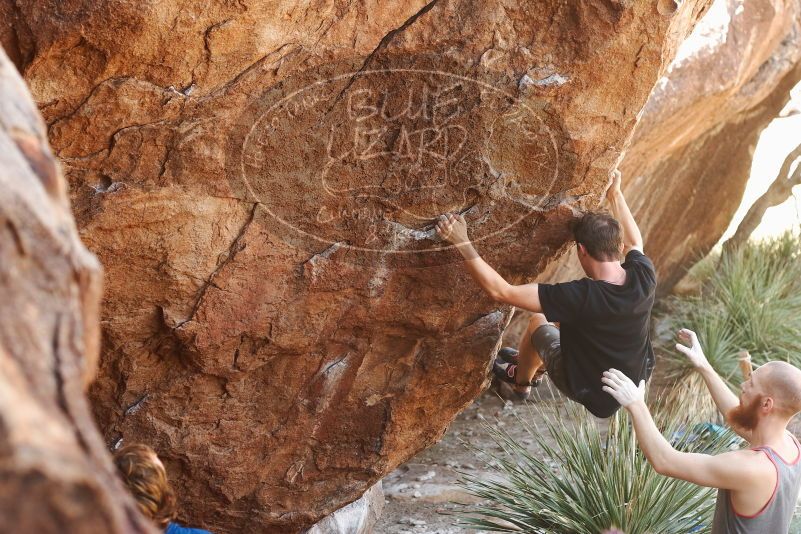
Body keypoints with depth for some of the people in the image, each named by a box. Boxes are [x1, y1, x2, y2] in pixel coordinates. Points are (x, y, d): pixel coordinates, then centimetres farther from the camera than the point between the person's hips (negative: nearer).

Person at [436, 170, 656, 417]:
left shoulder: (580, 297, -37)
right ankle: (534, 365, 47)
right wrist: (615, 195, 15)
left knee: (537, 323, 17)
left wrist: (462, 243, -29)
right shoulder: (644, 277, -22)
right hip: (638, 382, 5)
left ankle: (522, 382, 46)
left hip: (593, 394, -5)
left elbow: (501, 291, -33)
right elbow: (635, 243, 6)